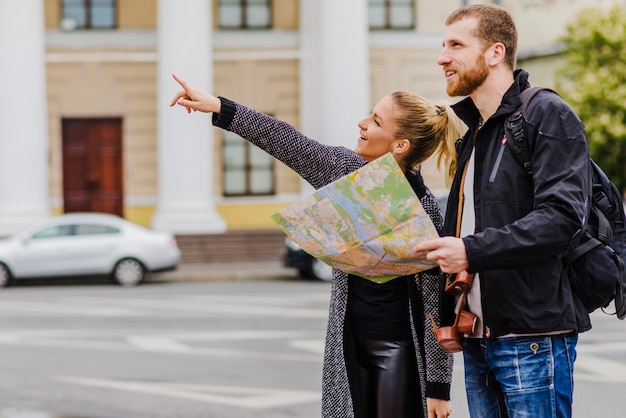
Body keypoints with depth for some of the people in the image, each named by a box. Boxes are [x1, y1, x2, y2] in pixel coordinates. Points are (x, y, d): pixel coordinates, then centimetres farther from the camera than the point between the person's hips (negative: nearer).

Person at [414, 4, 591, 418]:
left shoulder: (547, 115, -7)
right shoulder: (472, 133, 20)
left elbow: (561, 217, -19)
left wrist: (472, 251, -25)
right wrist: (448, 315, 15)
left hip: (533, 339, -8)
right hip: (477, 342, 8)